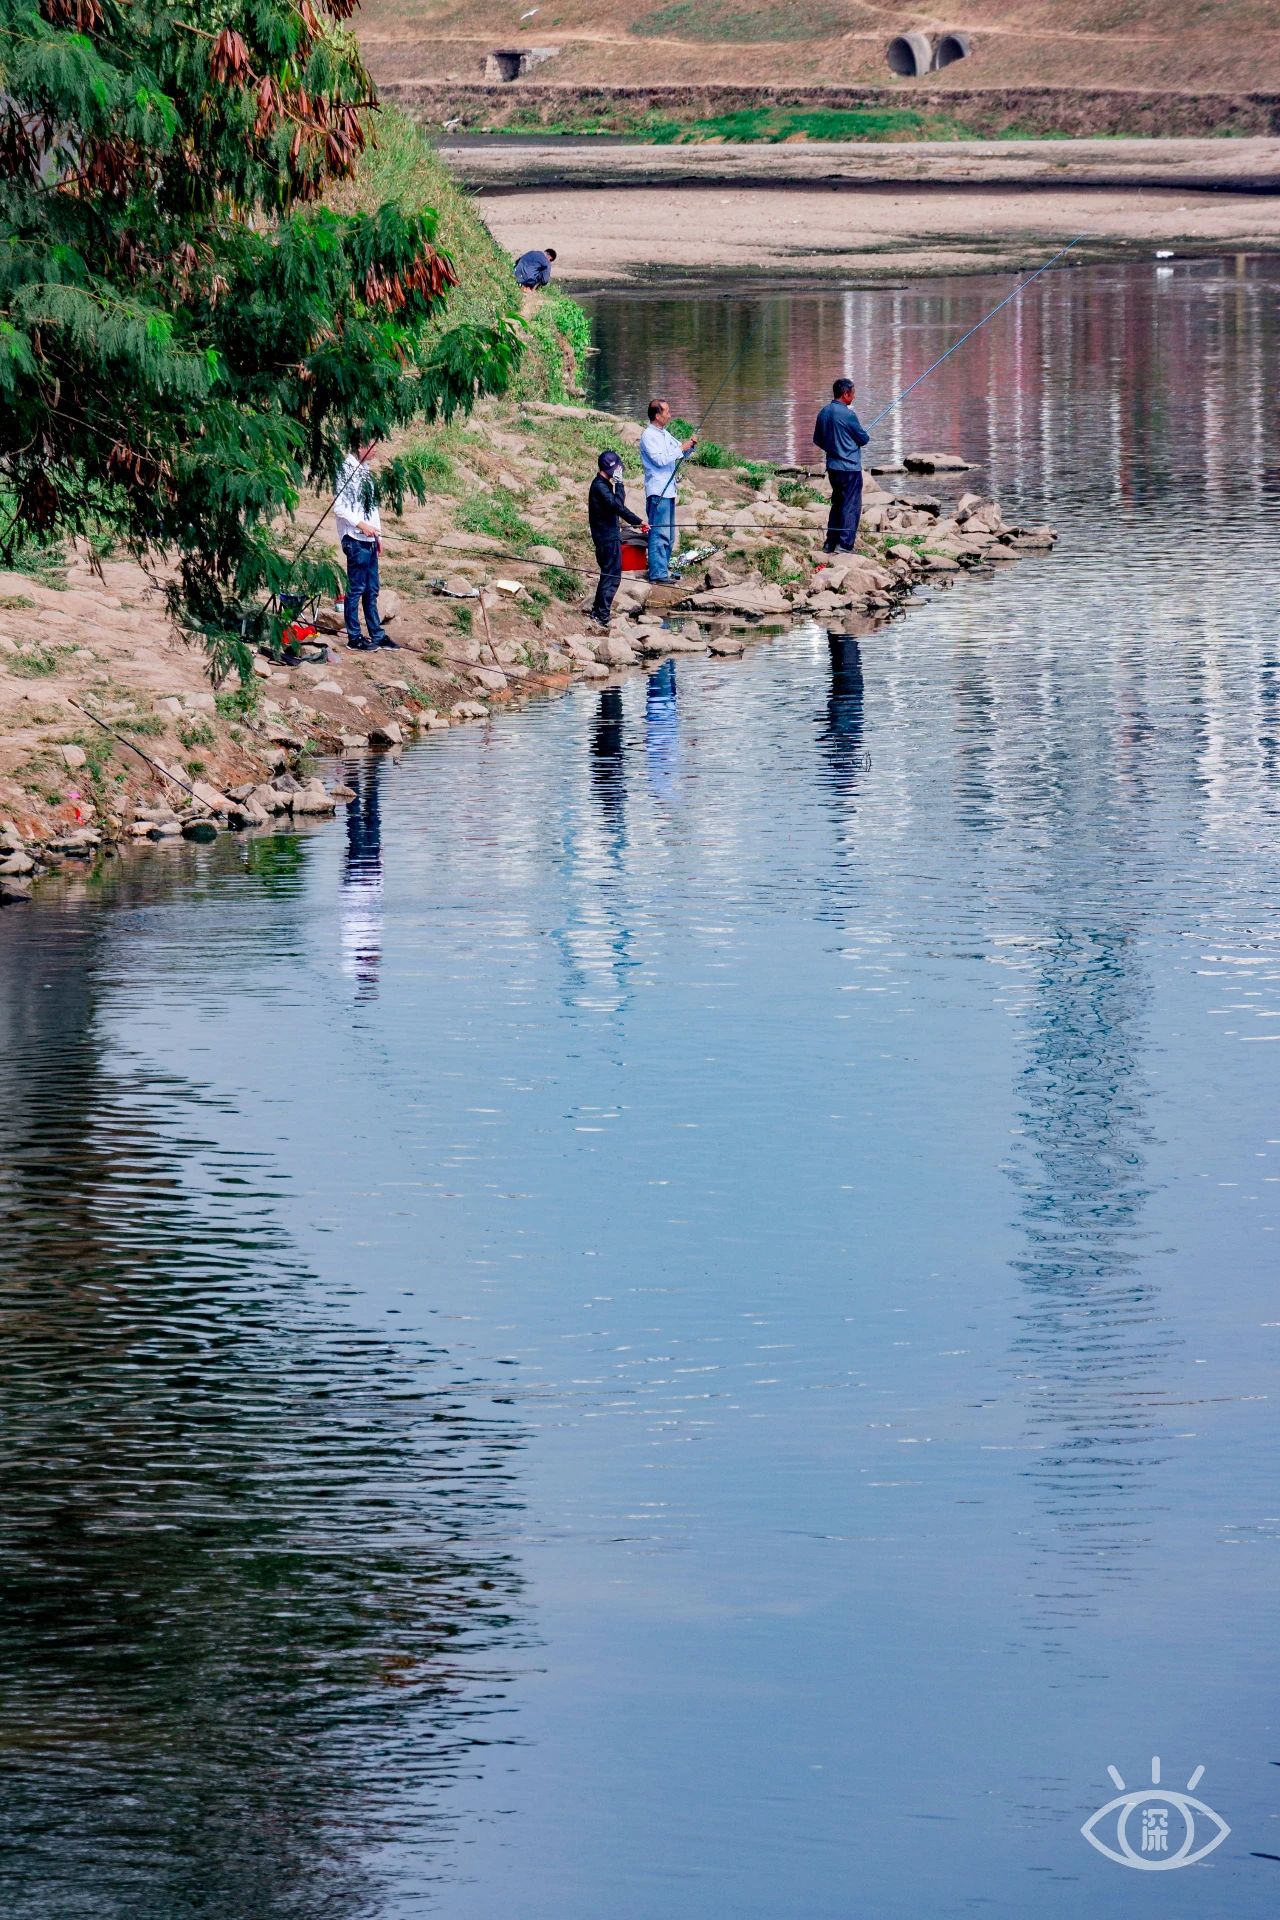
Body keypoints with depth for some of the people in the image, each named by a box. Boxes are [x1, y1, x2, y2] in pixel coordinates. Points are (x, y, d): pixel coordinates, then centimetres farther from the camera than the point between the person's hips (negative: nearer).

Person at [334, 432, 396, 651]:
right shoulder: (347, 470, -13)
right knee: (356, 589, -3)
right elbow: (339, 507, -18)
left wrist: (378, 535, 17)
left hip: (369, 539, 8)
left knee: (372, 589, 13)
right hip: (355, 540, -8)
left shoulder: (365, 469, 13)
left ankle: (377, 634, 19)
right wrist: (361, 524, -20)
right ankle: (354, 637, 3)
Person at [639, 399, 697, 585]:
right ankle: (657, 574, -14)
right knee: (659, 534, -12)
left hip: (669, 490, 10)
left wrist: (690, 445, 4)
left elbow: (682, 453, 25)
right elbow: (659, 459, -21)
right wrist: (681, 449, -15)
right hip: (657, 491, -10)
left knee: (669, 534, 15)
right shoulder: (648, 436, -11)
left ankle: (664, 568, 23)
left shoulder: (665, 434, 17)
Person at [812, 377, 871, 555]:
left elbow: (817, 440, 14)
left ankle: (830, 543, 18)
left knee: (837, 503, 17)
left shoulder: (824, 413, 6)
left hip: (833, 466, 8)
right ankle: (845, 545, -8)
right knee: (851, 506, -3)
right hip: (850, 467, -8)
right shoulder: (847, 414, -17)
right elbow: (864, 438, -8)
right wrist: (862, 432, 14)